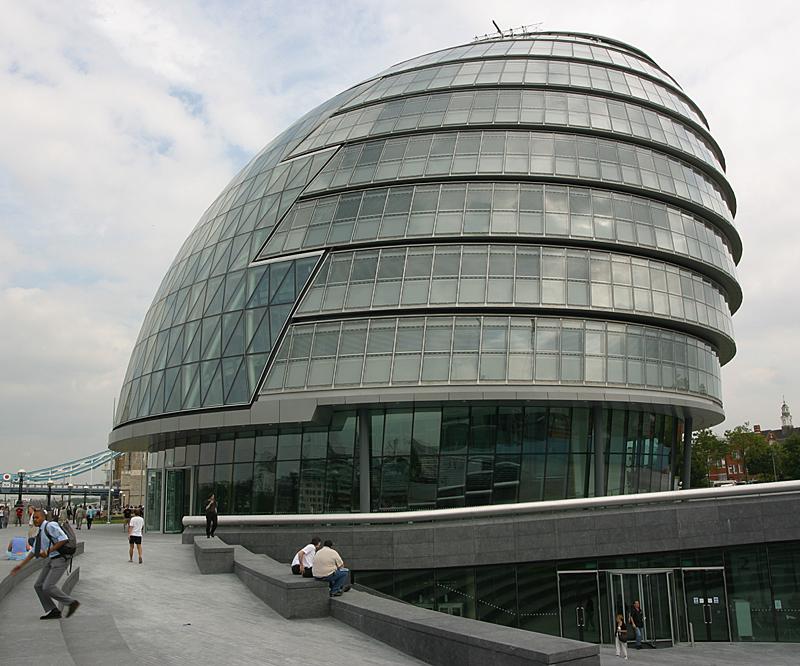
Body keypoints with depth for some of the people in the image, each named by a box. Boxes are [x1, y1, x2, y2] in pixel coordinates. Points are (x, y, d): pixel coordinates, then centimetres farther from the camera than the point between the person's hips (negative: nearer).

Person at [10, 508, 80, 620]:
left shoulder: (50, 525, -14)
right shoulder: (40, 531, 14)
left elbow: (63, 539, -23)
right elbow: (34, 551, 19)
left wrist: (48, 551, -23)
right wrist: (21, 565, 16)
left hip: (59, 560, -9)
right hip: (49, 560, 9)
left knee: (48, 587, -15)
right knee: (38, 586, 5)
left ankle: (71, 603, 0)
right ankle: (53, 611, 12)